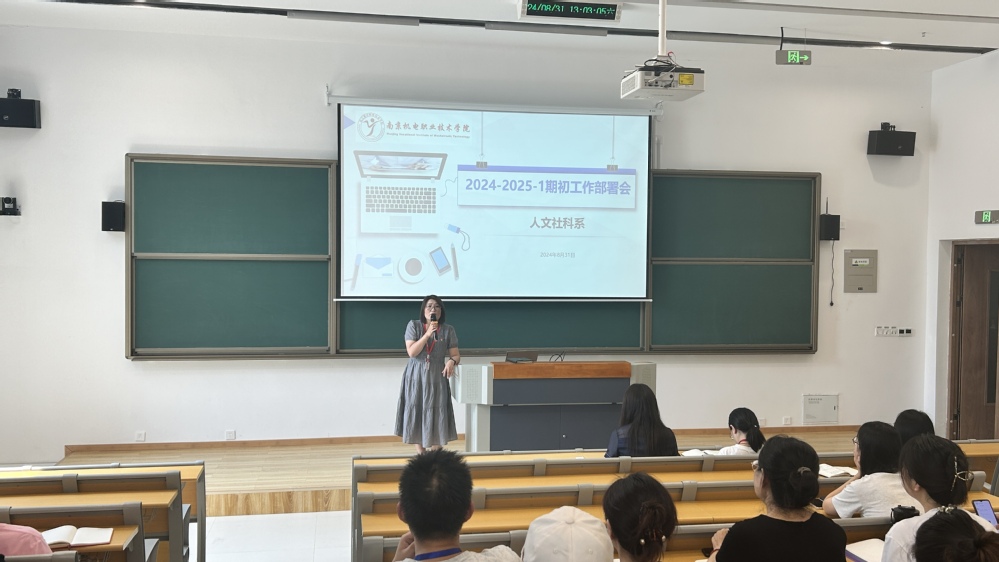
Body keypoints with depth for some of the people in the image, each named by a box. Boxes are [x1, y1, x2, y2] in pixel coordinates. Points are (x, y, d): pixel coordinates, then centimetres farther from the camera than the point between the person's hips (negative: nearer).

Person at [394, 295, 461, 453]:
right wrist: (427, 334, -20)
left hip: (437, 378, 0)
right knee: (417, 417, 2)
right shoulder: (414, 325, -2)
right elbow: (411, 352, -12)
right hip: (416, 378, 0)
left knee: (436, 418, -4)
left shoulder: (448, 330, 1)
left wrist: (452, 361, -23)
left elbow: (456, 355, 1)